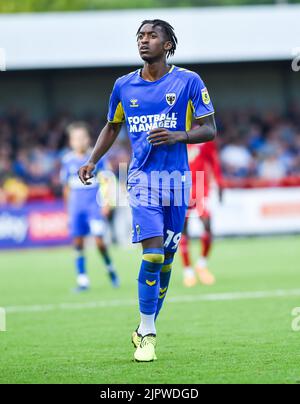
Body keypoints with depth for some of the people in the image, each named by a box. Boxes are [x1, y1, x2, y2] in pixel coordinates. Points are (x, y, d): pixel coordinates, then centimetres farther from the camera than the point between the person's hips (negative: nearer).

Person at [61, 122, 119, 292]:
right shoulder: (68, 160, 5)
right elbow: (67, 187, 13)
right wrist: (68, 209, 14)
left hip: (94, 204, -2)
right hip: (76, 206, 2)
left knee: (99, 241, -10)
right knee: (78, 242, -1)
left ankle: (110, 268, 16)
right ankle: (82, 279, 5)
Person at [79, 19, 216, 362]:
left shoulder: (188, 81, -1)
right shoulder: (124, 86, 7)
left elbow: (209, 130, 1)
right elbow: (112, 127, 22)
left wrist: (178, 135, -17)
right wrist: (92, 161, 9)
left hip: (177, 179, 0)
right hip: (142, 177, 0)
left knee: (166, 258, 6)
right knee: (152, 254, -14)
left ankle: (146, 328, 22)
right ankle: (147, 333, -7)